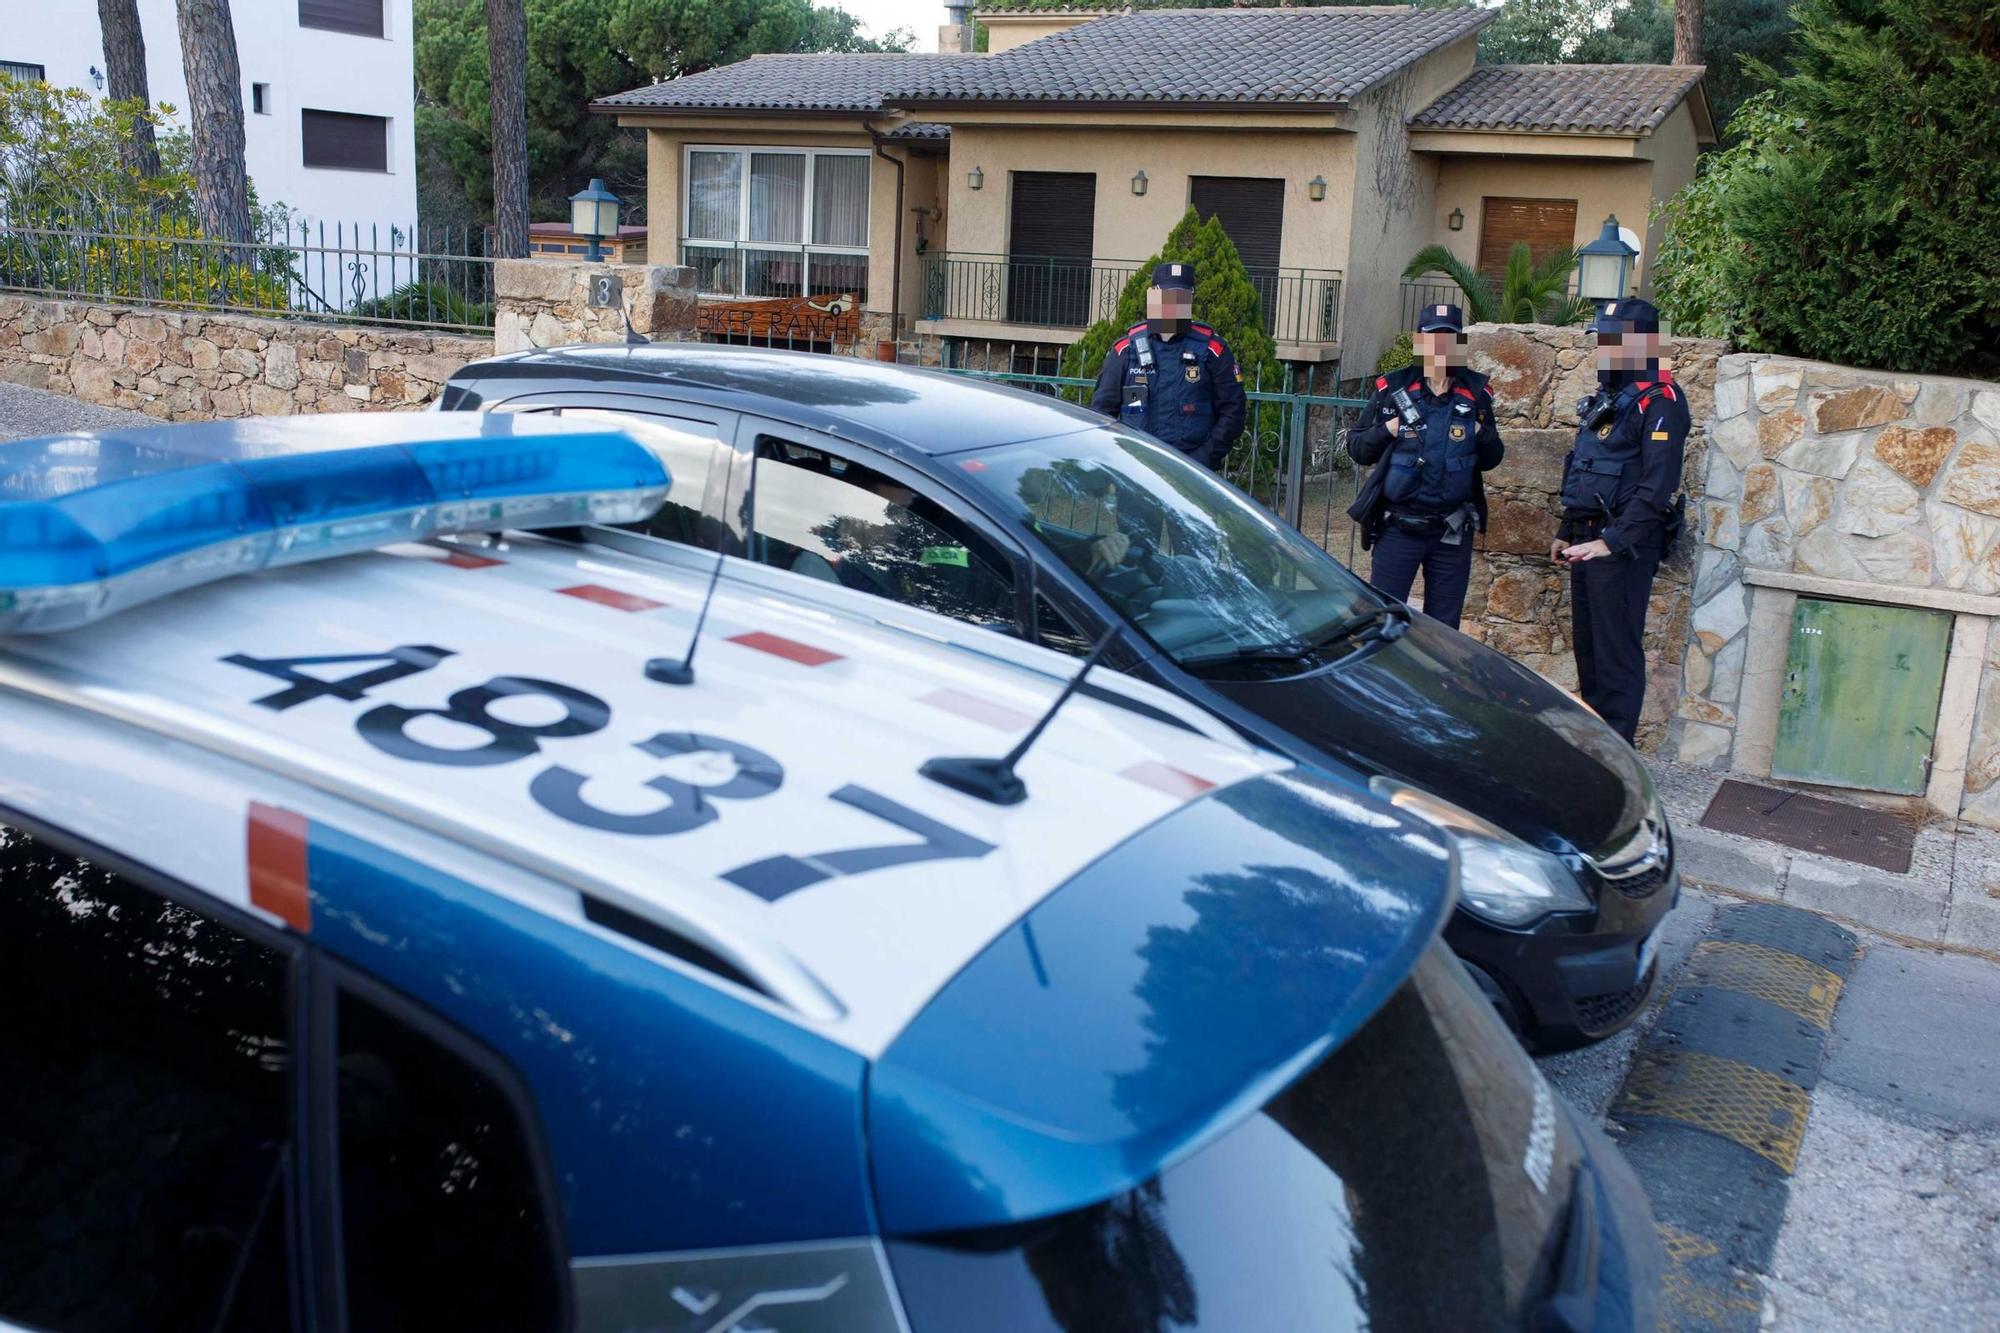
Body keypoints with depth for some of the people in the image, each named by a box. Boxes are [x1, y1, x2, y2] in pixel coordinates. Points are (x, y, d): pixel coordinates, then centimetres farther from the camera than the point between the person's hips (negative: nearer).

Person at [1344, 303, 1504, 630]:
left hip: (1453, 530, 3)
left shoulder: (1475, 394, 5)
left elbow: (1491, 460, 12)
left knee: (1443, 627, 11)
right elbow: (1356, 447, 2)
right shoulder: (1392, 389, -2)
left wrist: (1484, 436, -8)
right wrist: (1386, 432, -16)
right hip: (1398, 526, -2)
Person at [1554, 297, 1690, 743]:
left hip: (1624, 544, -9)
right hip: (1588, 540, 10)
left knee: (1616, 648, -8)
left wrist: (1613, 541, -25)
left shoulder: (1658, 403, -12)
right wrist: (1566, 532, 22)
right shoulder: (1605, 399, 18)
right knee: (1587, 644, 14)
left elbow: (1657, 486, -20)